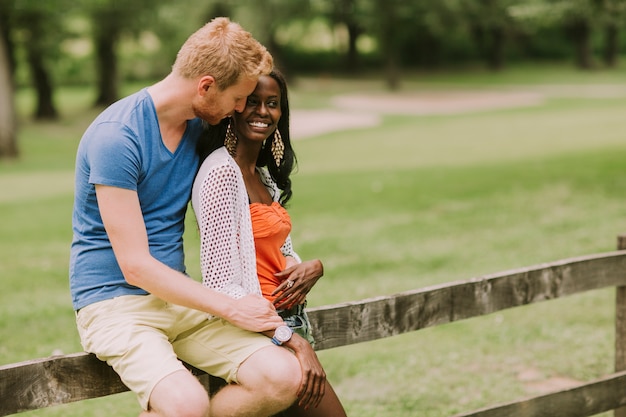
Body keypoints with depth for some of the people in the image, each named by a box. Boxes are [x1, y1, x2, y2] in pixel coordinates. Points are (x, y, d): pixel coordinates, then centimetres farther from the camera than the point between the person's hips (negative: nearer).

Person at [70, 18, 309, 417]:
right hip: (114, 300, -7)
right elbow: (136, 265, -18)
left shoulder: (199, 126, 7)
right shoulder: (116, 136, -17)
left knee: (285, 377, -17)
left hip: (179, 297, 7)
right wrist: (232, 309, -15)